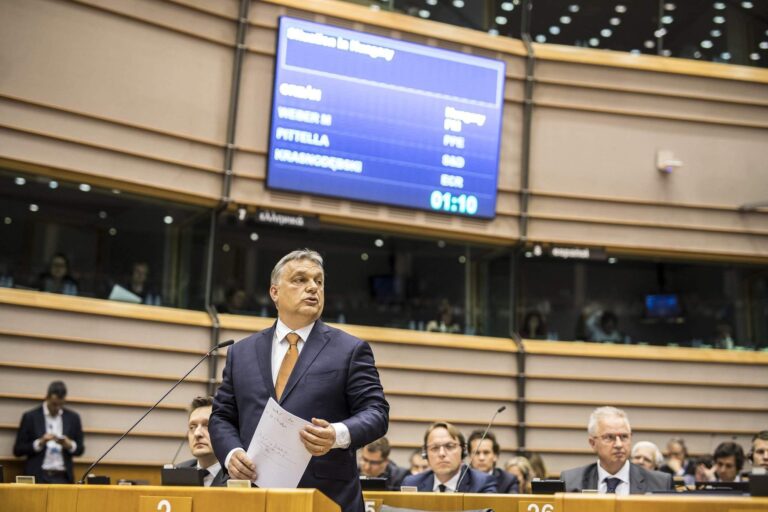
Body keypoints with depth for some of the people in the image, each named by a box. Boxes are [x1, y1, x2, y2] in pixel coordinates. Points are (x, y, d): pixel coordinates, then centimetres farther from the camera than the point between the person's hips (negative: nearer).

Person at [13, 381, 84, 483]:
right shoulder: (30, 417, 2)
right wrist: (39, 443, -14)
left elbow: (80, 450, 11)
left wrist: (69, 444, -9)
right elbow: (18, 450, 0)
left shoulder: (73, 417, 8)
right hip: (38, 477, -2)